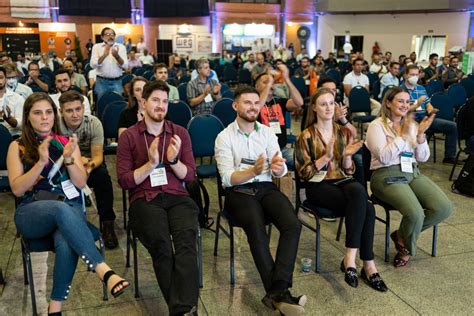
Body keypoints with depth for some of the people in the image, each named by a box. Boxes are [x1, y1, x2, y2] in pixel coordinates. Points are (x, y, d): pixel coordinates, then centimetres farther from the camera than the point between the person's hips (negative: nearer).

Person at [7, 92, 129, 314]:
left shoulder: (67, 143, 13)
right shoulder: (18, 147, 9)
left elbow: (81, 183, 4)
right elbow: (17, 189, -2)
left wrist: (68, 159, -14)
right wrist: (41, 162, -15)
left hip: (70, 207, 2)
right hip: (31, 213, -1)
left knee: (66, 245, -35)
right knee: (61, 209, -39)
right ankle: (105, 272, -47)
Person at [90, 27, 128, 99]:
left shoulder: (121, 47, 4)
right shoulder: (97, 47, 2)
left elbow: (125, 66, -5)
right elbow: (93, 65, -9)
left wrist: (117, 56, -23)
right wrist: (104, 55, -22)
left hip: (117, 81, 1)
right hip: (101, 81, 0)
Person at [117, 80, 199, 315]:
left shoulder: (180, 133, 13)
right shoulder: (129, 136, 7)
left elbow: (190, 175, 10)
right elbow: (124, 181, 2)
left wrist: (173, 160, -9)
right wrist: (150, 164, -11)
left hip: (177, 197, 2)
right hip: (144, 199, -1)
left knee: (186, 237, -30)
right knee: (160, 241, -31)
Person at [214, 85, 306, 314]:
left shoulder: (267, 132, 11)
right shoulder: (225, 137, 0)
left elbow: (281, 171, 2)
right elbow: (227, 178, -10)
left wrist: (278, 167, -24)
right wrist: (253, 171, -29)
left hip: (266, 188, 4)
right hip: (238, 191, -3)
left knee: (293, 225, -25)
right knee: (257, 230, -32)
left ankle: (277, 292, -25)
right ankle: (280, 293, -24)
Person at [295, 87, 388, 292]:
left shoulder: (344, 133, 13)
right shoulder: (306, 137, 2)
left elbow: (348, 171, 12)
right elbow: (304, 173, -4)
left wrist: (347, 156, -10)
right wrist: (327, 156, -17)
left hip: (343, 182, 4)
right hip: (318, 186, -4)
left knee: (358, 190, -34)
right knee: (365, 208, -29)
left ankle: (350, 259, -30)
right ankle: (368, 266, -22)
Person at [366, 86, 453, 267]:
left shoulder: (411, 124, 15)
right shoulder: (377, 126, -2)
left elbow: (423, 158, 10)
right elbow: (384, 157, -14)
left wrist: (420, 134, -5)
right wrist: (404, 135, -15)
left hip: (413, 173, 6)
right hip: (387, 176, -6)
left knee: (444, 208, -16)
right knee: (415, 213, -29)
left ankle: (402, 235, 5)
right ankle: (406, 248, 5)